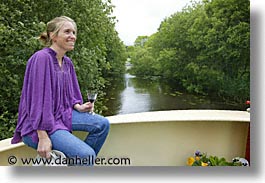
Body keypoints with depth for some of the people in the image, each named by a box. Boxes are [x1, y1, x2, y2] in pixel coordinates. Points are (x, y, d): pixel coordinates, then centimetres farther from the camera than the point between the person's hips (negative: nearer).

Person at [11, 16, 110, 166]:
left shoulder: (67, 62, 8)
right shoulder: (41, 58, -18)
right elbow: (38, 99, -22)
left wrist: (78, 107, -4)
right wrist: (43, 137, -22)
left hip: (62, 114, 9)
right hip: (38, 124, -8)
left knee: (103, 124, -2)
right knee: (87, 154, -22)